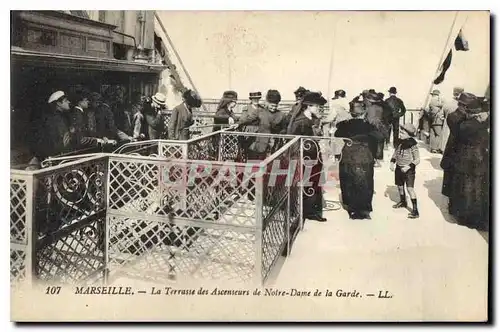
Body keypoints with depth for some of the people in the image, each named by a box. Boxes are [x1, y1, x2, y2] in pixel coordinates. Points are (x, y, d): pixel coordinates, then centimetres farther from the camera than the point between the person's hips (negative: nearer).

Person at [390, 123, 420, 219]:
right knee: (400, 186, 21)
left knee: (410, 188, -14)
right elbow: (395, 154, 12)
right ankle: (403, 202, 46)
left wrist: (409, 166, -25)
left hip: (408, 169, -7)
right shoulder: (400, 142, -1)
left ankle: (415, 210, -12)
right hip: (399, 168, 7)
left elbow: (417, 160, -14)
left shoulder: (413, 145, -18)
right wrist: (392, 162, -2)